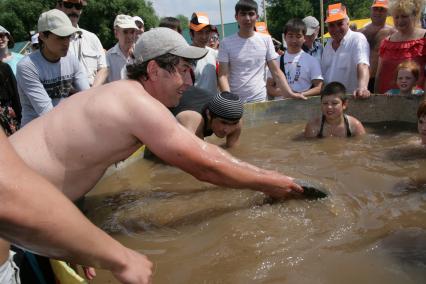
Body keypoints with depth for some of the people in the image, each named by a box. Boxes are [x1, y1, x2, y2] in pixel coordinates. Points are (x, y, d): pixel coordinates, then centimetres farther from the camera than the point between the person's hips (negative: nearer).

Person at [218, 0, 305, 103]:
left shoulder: (266, 40, 3)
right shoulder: (226, 43, -2)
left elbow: (276, 72, 3)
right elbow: (223, 76, -6)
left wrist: (289, 94, -10)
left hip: (259, 100, 2)